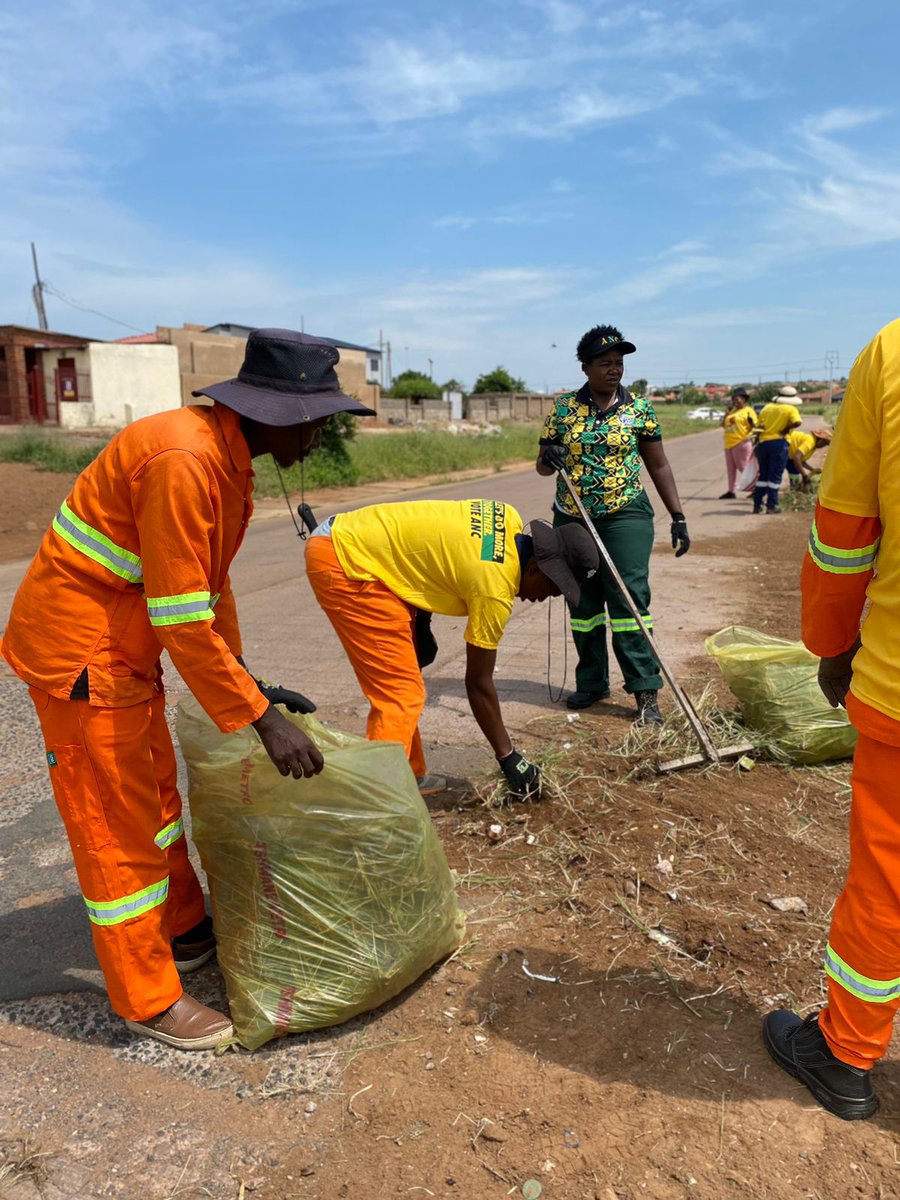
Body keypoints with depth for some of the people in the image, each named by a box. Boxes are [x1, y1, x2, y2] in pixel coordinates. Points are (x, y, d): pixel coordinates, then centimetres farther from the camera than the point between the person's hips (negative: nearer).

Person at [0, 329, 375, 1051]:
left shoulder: (231, 457, 4)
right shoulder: (184, 462, -27)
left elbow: (210, 584, 12)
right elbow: (181, 619, -29)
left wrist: (248, 680, 12)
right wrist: (260, 719, -25)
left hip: (127, 645, 10)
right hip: (78, 649, -10)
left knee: (157, 794, 21)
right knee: (118, 824, 2)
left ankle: (184, 930, 40)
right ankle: (149, 1000, 19)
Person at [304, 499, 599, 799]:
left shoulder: (510, 521, 2)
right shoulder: (495, 589, -21)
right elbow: (478, 682, -12)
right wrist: (508, 758, -1)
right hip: (344, 563, -10)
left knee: (396, 685, 16)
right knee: (402, 695, -11)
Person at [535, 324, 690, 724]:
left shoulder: (639, 409, 3)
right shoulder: (563, 409, 5)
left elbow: (658, 465, 8)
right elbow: (541, 466, 9)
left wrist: (677, 516, 3)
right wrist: (549, 460, -15)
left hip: (625, 517, -2)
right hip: (572, 520, 3)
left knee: (629, 599, -11)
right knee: (582, 603, 8)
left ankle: (645, 691, -6)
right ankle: (592, 683, 22)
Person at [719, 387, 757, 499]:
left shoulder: (748, 411, -4)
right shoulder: (732, 411, 17)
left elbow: (754, 427, -6)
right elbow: (724, 425, 14)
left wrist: (751, 422, -26)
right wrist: (728, 411, 8)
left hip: (741, 443, -8)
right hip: (729, 443, 8)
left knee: (744, 467, -8)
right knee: (731, 469, 11)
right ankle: (731, 491, 17)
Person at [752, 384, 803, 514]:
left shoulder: (767, 407, 12)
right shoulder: (791, 409, -2)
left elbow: (759, 427, 13)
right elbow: (796, 422, -20)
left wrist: (757, 445, 18)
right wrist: (785, 430, -4)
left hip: (763, 442, 4)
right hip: (779, 443, -4)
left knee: (763, 474, 13)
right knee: (775, 475, 2)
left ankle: (757, 504, 12)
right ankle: (771, 505, 2)